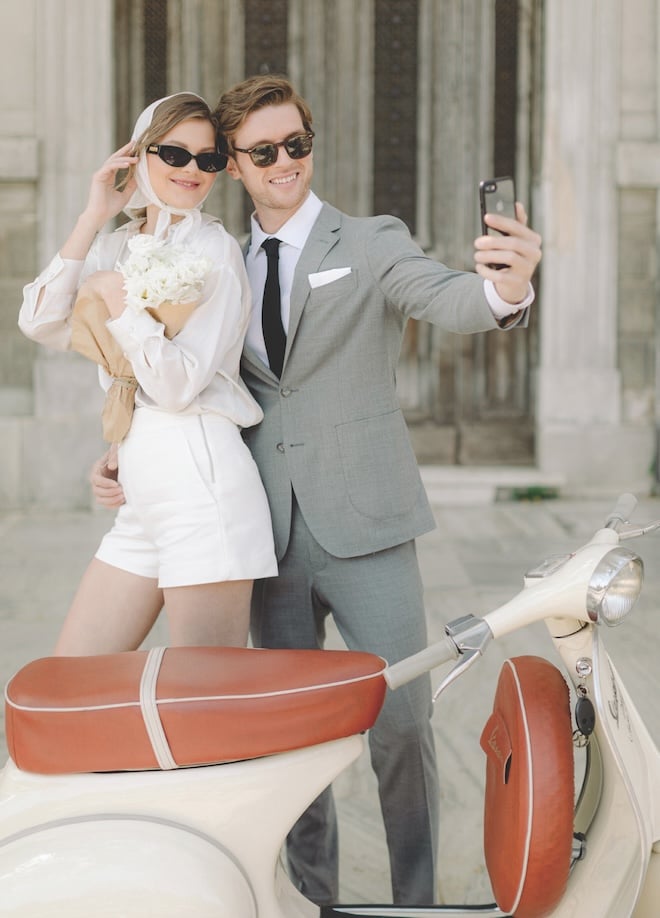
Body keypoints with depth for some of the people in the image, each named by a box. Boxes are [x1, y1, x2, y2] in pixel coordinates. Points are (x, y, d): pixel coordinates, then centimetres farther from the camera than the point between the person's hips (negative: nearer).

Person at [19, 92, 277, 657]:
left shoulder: (215, 251, -5)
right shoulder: (119, 247, 15)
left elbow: (178, 384, -13)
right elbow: (40, 324, 0)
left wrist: (116, 297, -11)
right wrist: (94, 218, 0)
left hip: (201, 478, -7)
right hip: (142, 493, 7)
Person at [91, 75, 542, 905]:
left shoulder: (372, 244, 0)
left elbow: (443, 299, -18)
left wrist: (504, 288, -42)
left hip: (363, 527, -3)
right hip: (269, 536, 4)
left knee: (401, 723, -3)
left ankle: (417, 900, 13)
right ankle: (312, 897, 24)